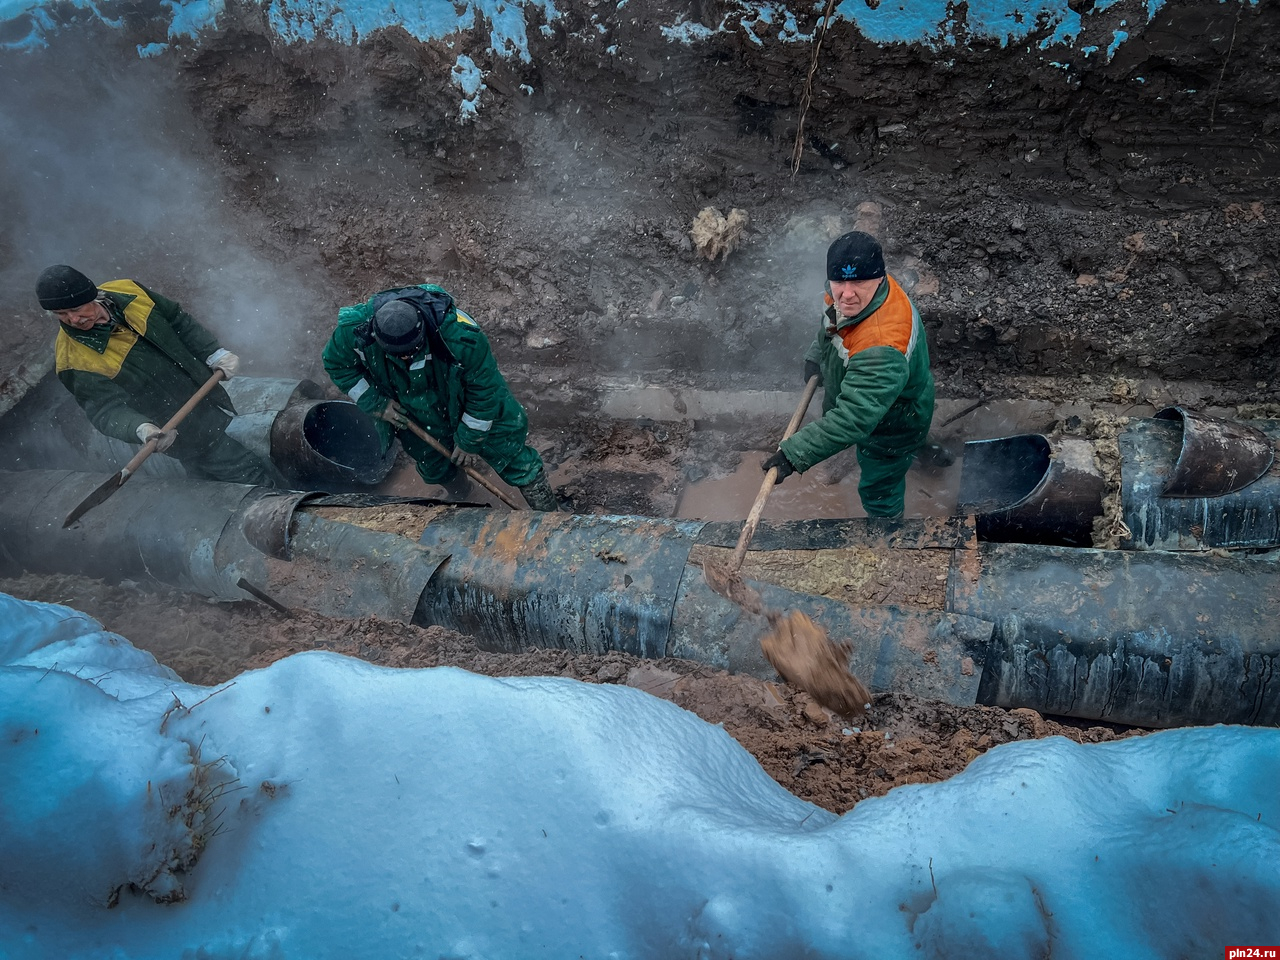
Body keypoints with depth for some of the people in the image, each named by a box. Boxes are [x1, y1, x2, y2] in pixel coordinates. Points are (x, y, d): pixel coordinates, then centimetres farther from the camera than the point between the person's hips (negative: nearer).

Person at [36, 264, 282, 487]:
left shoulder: (126, 292, -6)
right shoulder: (73, 359, -20)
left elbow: (180, 323, 6)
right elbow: (106, 409, -27)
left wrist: (215, 353, -5)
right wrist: (142, 429, -47)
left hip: (211, 401, 6)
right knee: (263, 481, -6)